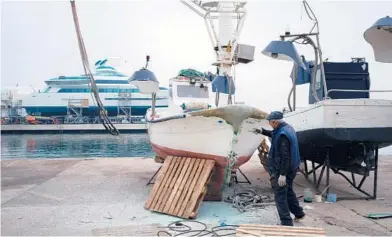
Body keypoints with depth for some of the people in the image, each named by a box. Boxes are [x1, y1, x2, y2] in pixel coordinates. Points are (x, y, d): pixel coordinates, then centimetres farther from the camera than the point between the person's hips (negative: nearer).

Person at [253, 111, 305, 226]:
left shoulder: (283, 134, -25)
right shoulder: (287, 128, 7)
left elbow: (285, 156, -28)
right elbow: (274, 134, 29)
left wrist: (282, 174, -27)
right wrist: (262, 131, 23)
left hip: (283, 170, -10)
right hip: (291, 168, 10)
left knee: (280, 196, -2)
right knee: (288, 191, 26)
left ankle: (286, 222, 3)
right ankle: (298, 213, 39)